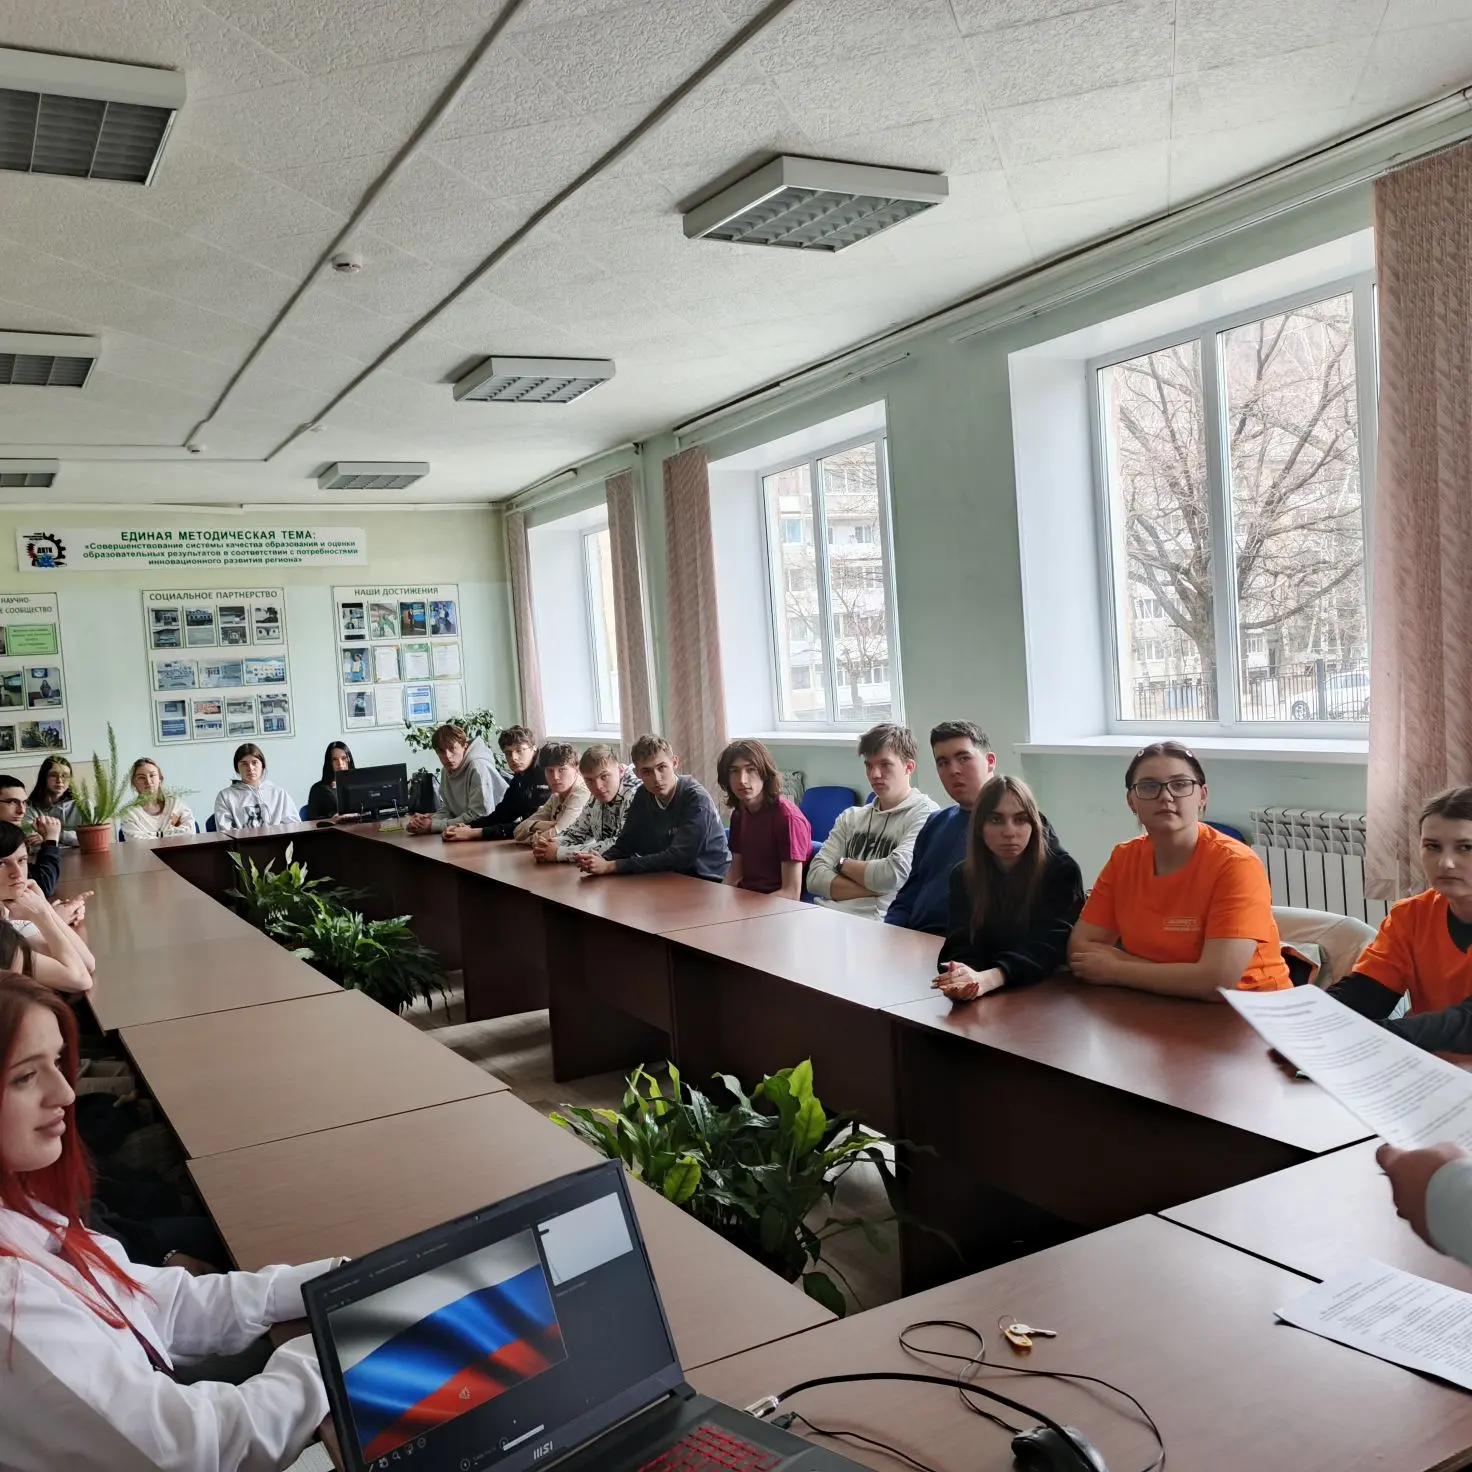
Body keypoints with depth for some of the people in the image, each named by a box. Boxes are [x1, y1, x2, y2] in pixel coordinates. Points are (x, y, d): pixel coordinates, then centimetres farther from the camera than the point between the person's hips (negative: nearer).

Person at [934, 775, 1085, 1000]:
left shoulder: (1061, 870, -8)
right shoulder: (963, 875, 1)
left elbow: (1049, 946, -20)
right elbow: (962, 943, -11)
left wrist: (988, 979, -36)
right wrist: (962, 977, -35)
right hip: (989, 997, 2)